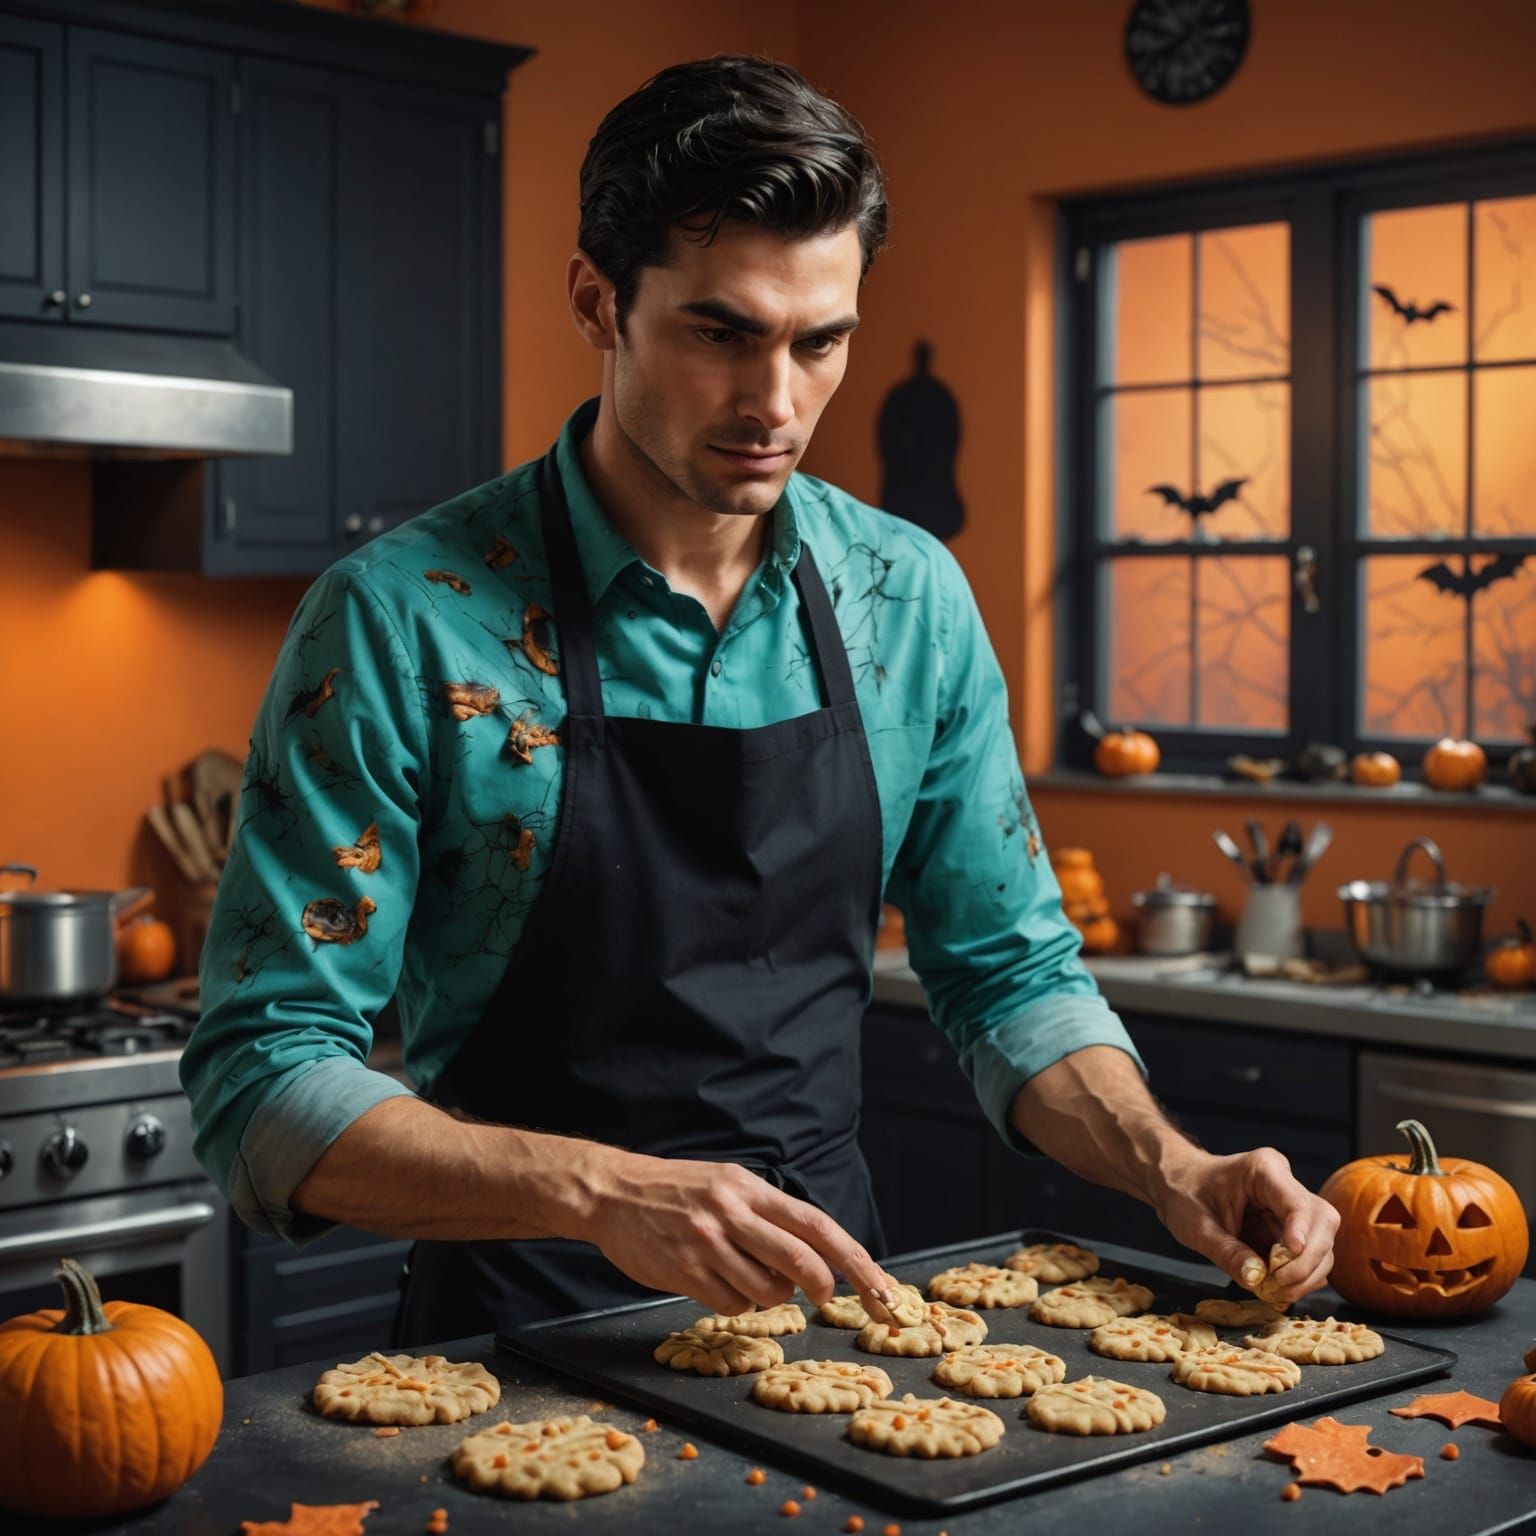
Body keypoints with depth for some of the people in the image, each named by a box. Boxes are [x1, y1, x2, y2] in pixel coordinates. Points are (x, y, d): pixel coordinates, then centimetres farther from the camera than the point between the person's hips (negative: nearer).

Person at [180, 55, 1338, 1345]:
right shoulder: (402, 619, -12)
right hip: (531, 1326, -3)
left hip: (828, 1291, 3)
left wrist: (1170, 1170, -6)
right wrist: (602, 1190, -27)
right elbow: (267, 1079, -13)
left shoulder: (910, 597, 3)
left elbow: (1007, 971, 11)